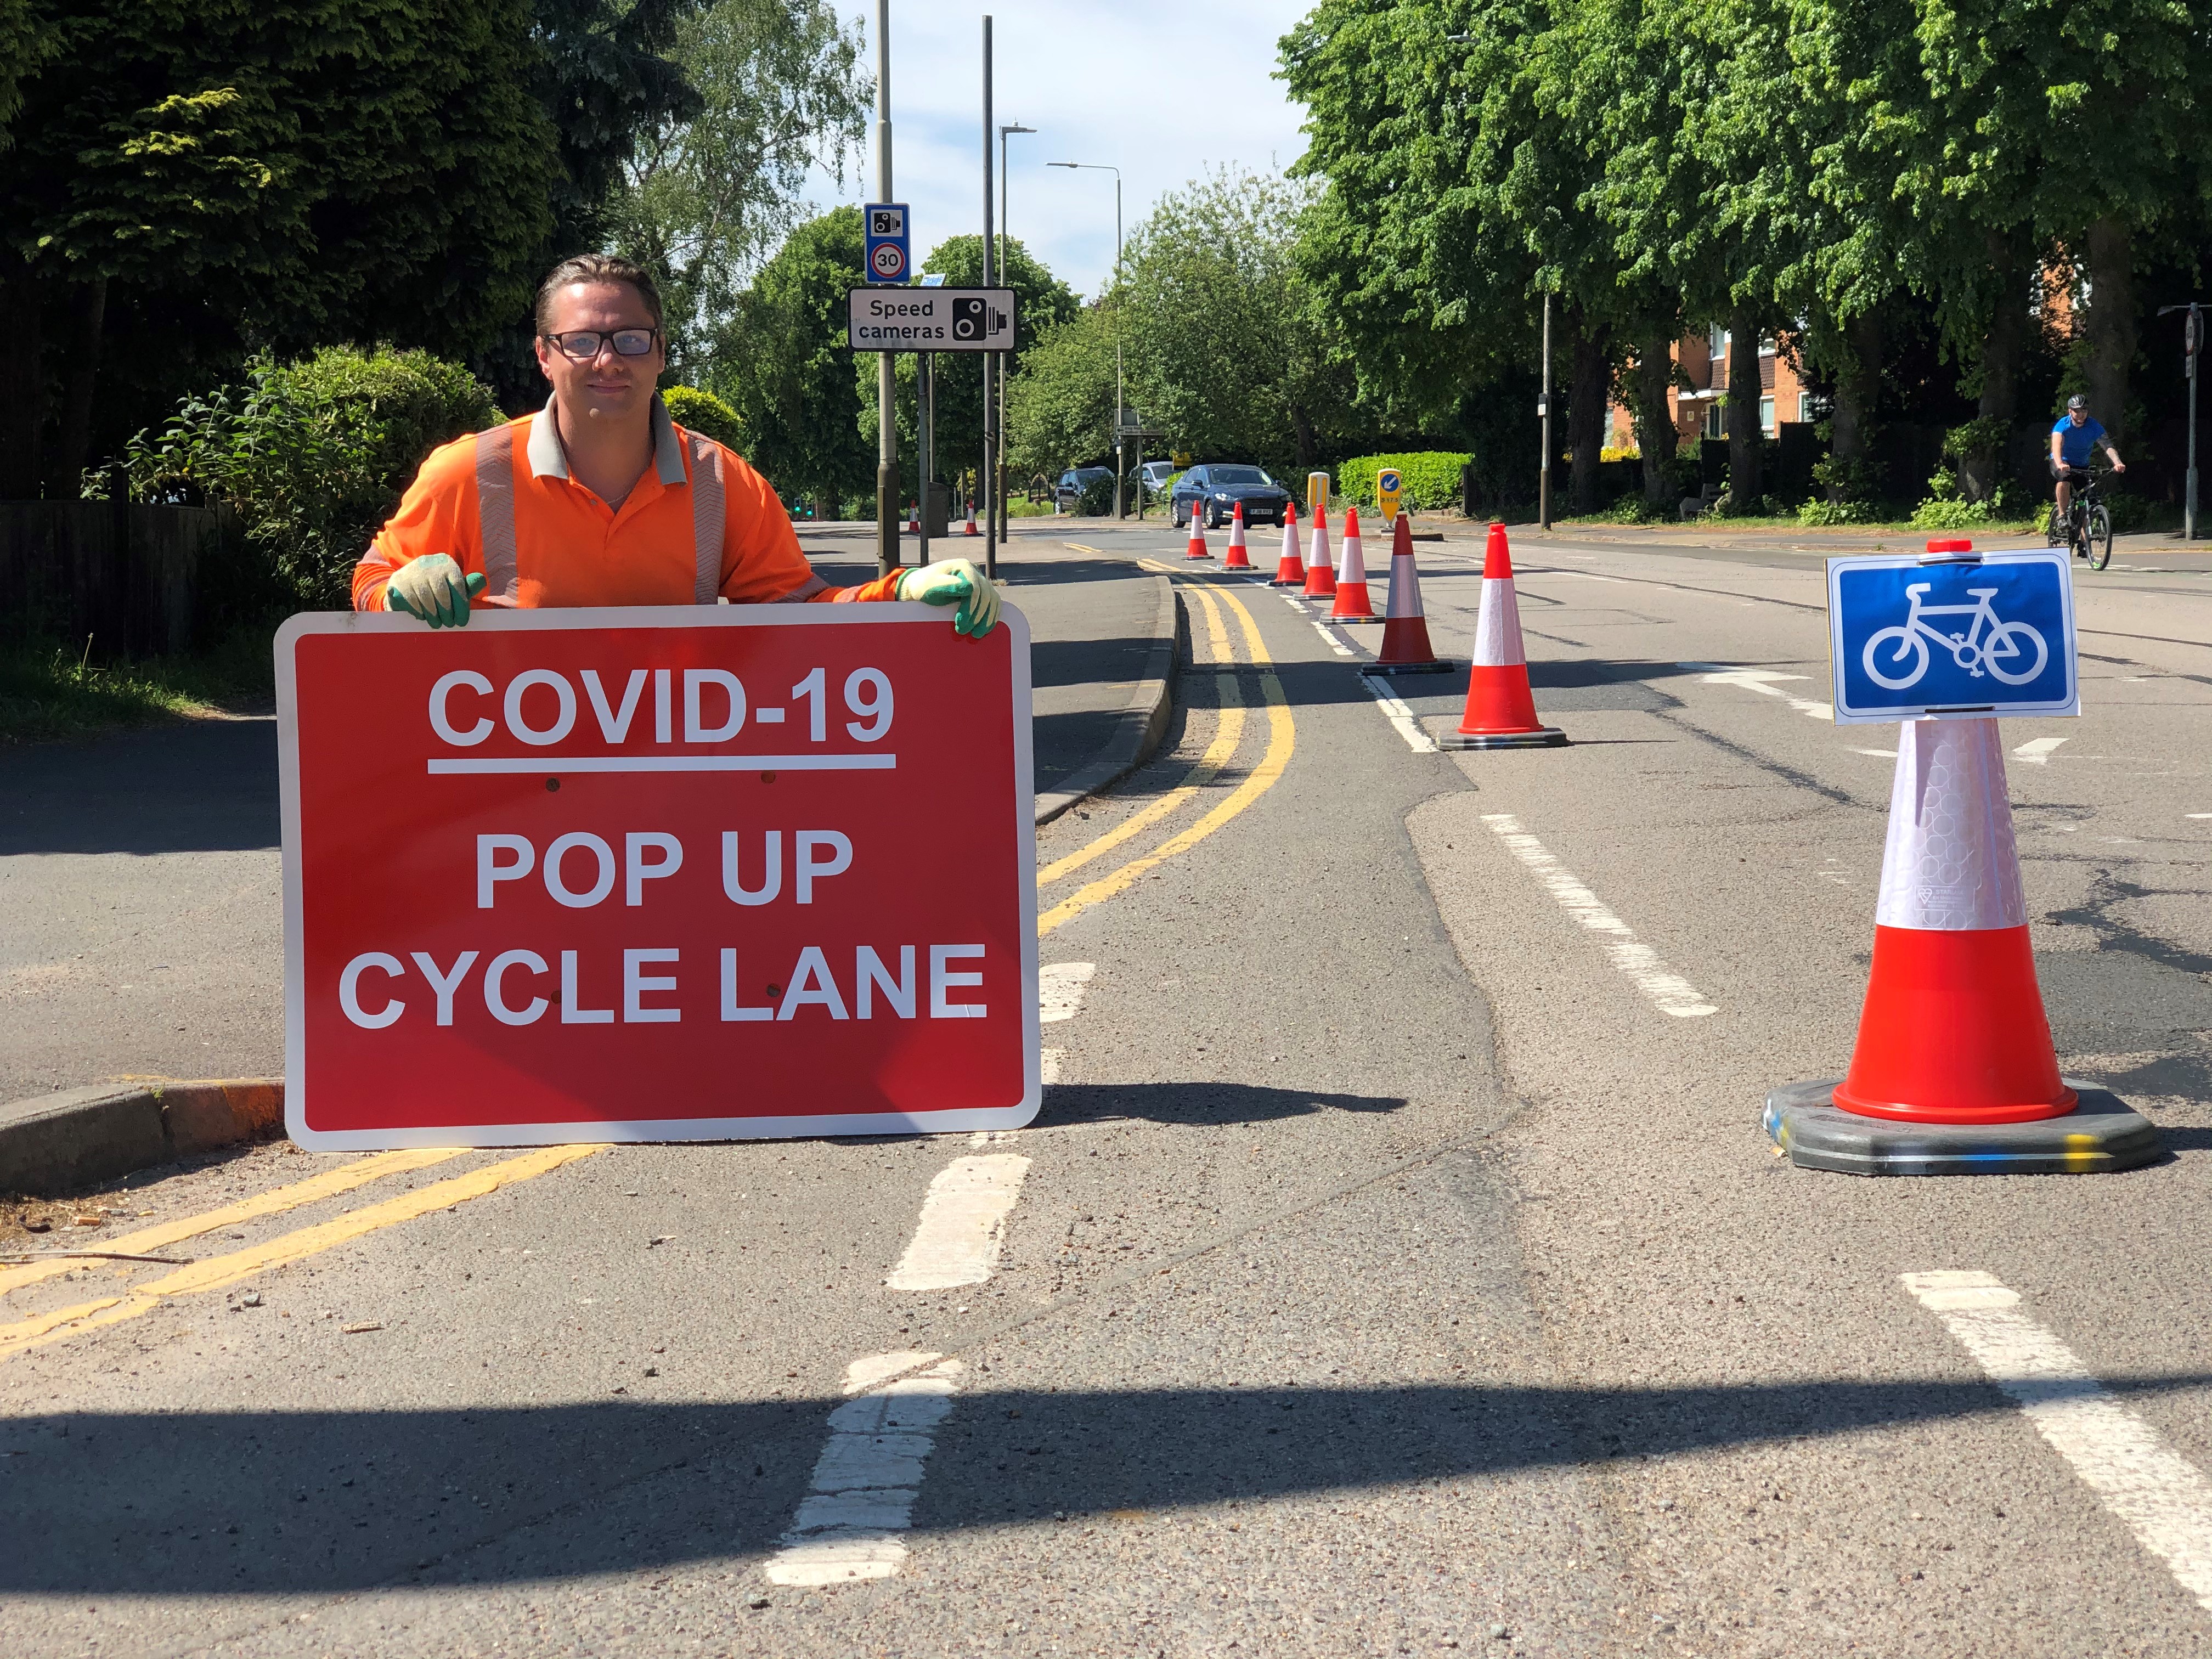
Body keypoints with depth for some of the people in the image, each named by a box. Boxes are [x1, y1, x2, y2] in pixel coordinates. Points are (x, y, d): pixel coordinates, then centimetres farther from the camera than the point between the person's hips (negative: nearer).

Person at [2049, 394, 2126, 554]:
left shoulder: (2094, 426, -17)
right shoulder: (2063, 425, -23)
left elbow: (2107, 445, -29)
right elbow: (2057, 445, -39)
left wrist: (2117, 463, -49)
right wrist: (2060, 464, -60)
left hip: (2082, 466, 3)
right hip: (2062, 463, -3)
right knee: (2065, 479, -38)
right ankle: (2062, 517, -23)